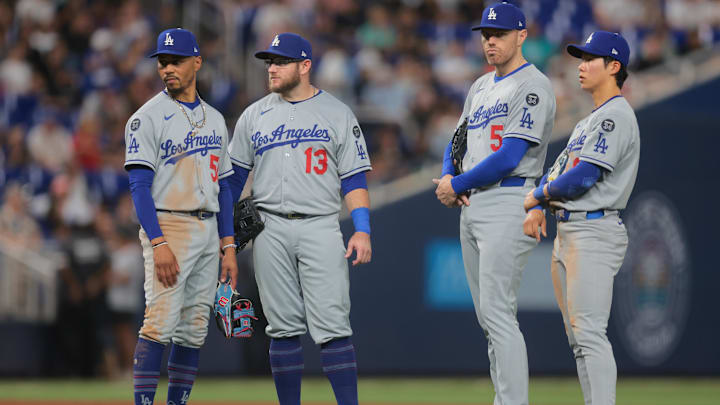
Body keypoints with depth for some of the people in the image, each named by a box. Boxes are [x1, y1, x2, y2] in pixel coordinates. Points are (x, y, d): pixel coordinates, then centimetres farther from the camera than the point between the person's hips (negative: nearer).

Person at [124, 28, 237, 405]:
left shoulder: (214, 119, 15)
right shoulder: (147, 118, -5)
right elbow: (140, 185, -12)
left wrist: (228, 246, 10)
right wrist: (158, 244, -22)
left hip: (208, 231, 7)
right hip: (168, 227, -6)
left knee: (194, 330, 6)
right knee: (161, 323, -15)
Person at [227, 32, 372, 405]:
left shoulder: (337, 114, 5)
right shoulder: (254, 116, 12)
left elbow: (354, 177, 2)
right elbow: (234, 175, 15)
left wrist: (362, 230, -8)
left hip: (320, 229, -3)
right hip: (270, 231, 3)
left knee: (332, 325, -10)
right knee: (283, 328, 4)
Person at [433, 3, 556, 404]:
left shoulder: (533, 87, -10)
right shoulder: (481, 87, 19)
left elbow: (508, 157, -18)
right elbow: (458, 140, 23)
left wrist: (457, 185, -10)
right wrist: (448, 177, 1)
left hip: (508, 203, -9)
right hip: (471, 206, 9)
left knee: (498, 313, -16)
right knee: (489, 316, 9)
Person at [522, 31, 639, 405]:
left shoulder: (616, 115, -10)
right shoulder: (590, 121, 22)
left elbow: (584, 176, -18)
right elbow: (559, 169, 21)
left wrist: (538, 195, -3)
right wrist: (536, 206, 2)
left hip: (594, 231, -11)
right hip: (567, 232, 11)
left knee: (590, 333, -17)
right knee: (577, 338, 9)